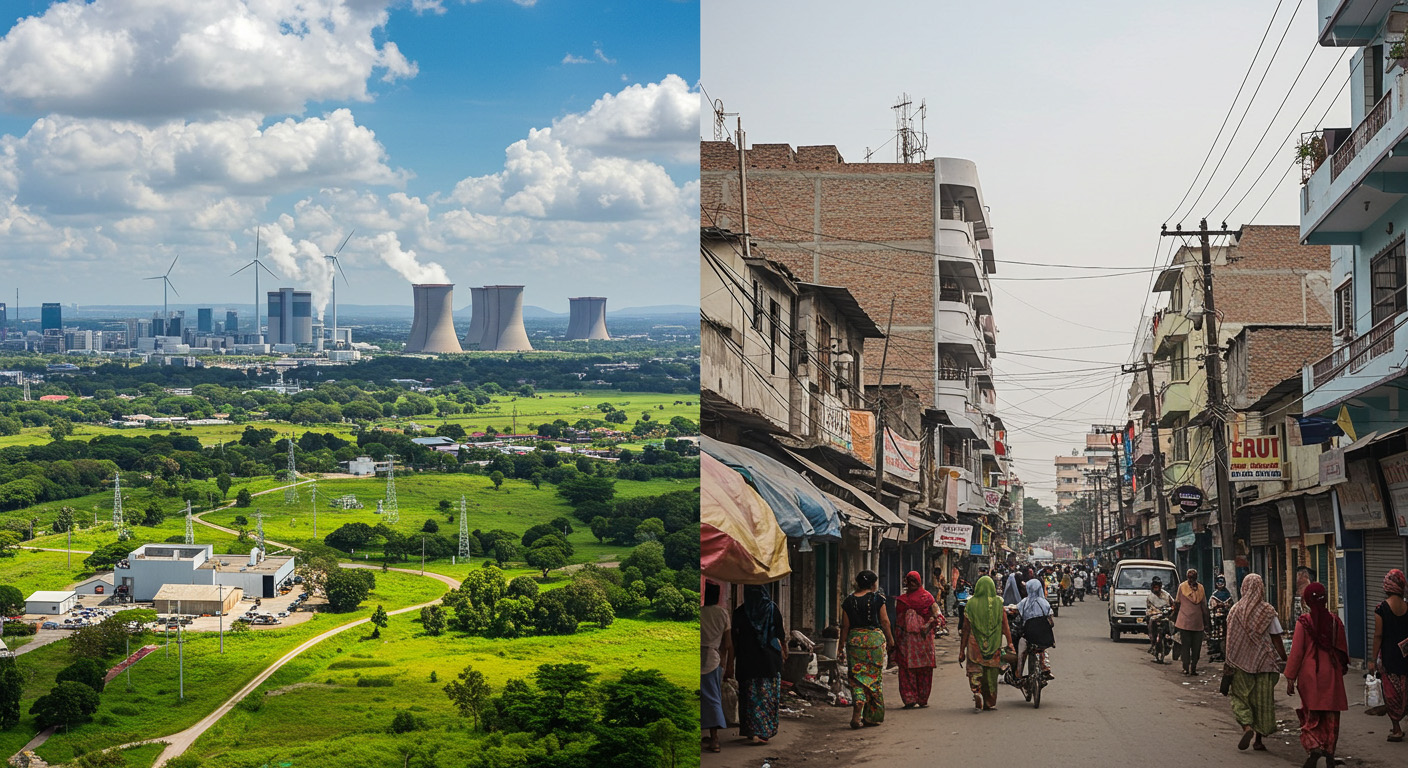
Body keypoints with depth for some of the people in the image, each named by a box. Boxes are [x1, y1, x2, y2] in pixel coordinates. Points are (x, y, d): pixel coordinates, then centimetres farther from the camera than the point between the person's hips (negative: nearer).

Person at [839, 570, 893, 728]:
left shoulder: (849, 601, 3)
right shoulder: (877, 598, -3)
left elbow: (845, 626, 3)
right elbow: (885, 622, -2)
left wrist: (842, 645, 10)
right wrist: (890, 641, 8)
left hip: (855, 640, 1)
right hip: (875, 638, -1)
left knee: (857, 677, 3)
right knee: (874, 676, 8)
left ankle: (857, 713, -19)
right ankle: (873, 717, 12)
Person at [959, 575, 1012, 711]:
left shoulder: (971, 604, -4)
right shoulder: (998, 603, -2)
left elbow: (966, 628, -2)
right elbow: (1005, 627, -4)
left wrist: (962, 650, 2)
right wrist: (1010, 643, 1)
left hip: (975, 645, -1)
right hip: (994, 645, 2)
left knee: (975, 671, 6)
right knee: (991, 674, 13)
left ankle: (976, 691, -20)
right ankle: (990, 703, 18)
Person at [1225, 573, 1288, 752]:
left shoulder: (1235, 611, -3)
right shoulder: (1268, 612, -5)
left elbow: (1230, 640, -1)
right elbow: (1276, 640, -5)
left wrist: (1229, 664, 7)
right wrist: (1285, 660, 4)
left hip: (1241, 663, 0)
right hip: (1263, 662, 0)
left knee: (1240, 696, 9)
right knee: (1262, 699, 9)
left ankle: (1247, 727, -16)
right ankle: (1258, 739, 11)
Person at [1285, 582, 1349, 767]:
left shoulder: (1304, 622, -9)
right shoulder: (1335, 621, 1)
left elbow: (1296, 651, -8)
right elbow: (1342, 649, 8)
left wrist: (1290, 678, -3)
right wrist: (1341, 669, 22)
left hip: (1310, 674, -3)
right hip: (1331, 675, 3)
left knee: (1311, 715, 5)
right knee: (1330, 716, 11)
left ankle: (1313, 747, -16)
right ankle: (1329, 753, 13)